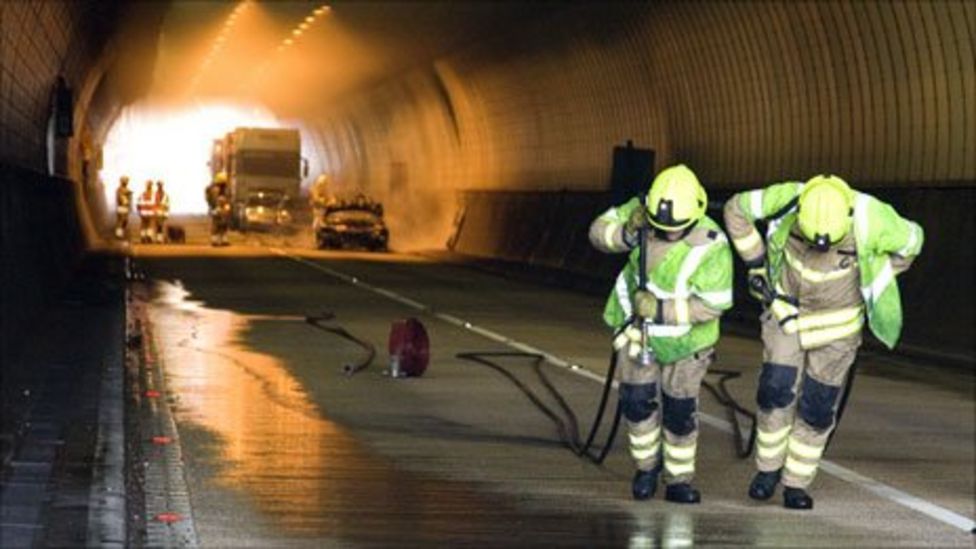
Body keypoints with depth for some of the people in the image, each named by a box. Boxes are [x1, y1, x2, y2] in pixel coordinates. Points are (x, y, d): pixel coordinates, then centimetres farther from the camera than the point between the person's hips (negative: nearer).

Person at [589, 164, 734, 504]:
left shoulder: (711, 247, -31)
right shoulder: (642, 211, -19)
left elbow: (712, 306, -26)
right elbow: (598, 231, -10)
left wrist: (661, 309, -32)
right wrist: (626, 235, -31)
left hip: (684, 334, -3)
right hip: (636, 324, 3)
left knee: (680, 409, 4)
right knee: (637, 400, 4)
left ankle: (679, 481, 22)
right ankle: (647, 465, 28)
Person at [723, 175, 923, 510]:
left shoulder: (871, 220, -27)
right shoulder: (787, 200, -24)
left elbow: (910, 241, -5)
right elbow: (736, 208, -7)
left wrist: (872, 284, -4)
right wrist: (755, 262, -6)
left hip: (837, 323, 0)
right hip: (787, 310, 0)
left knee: (817, 407, 1)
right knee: (776, 392, -10)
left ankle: (797, 484, 15)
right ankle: (769, 467, 11)